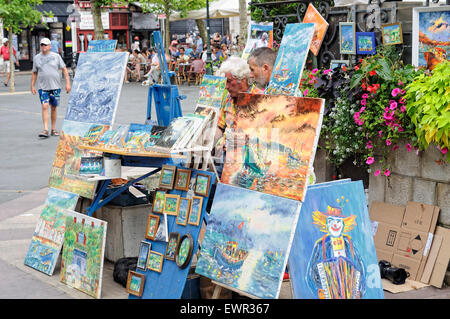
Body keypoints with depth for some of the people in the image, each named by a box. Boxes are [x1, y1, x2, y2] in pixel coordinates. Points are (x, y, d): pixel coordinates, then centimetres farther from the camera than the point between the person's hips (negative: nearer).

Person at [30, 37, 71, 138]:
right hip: (42, 87, 0)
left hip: (55, 86, 0)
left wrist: (68, 83, -3)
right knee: (44, 107, -13)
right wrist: (32, 86, 10)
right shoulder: (36, 58, 7)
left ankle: (53, 129, 18)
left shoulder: (56, 56, 3)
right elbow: (34, 73, 14)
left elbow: (64, 69, 4)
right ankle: (45, 130, -16)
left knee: (54, 108, 7)